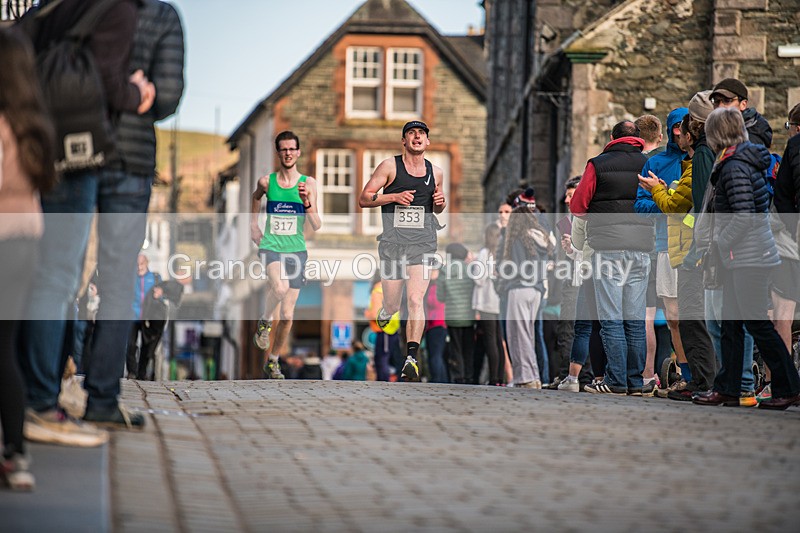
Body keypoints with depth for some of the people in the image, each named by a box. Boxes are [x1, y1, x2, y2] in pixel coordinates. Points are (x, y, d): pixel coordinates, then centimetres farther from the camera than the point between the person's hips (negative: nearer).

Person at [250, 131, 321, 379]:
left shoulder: (308, 183, -1)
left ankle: (272, 360, 23)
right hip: (271, 247, -1)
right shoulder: (266, 182, 1)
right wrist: (253, 225, 21)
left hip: (296, 250, 1)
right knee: (280, 288, -33)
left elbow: (316, 226, -4)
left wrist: (307, 202, -20)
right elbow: (255, 197, 26)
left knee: (287, 316, 4)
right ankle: (264, 321, -3)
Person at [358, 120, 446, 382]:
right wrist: (394, 197, -13)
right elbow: (363, 199, 1)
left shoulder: (436, 172, 13)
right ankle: (386, 311, 44)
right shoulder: (390, 166, 2)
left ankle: (411, 358, -19)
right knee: (393, 306, 5)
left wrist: (441, 202, 5)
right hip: (392, 242, -1)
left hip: (422, 244, 1)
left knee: (415, 301, -16)